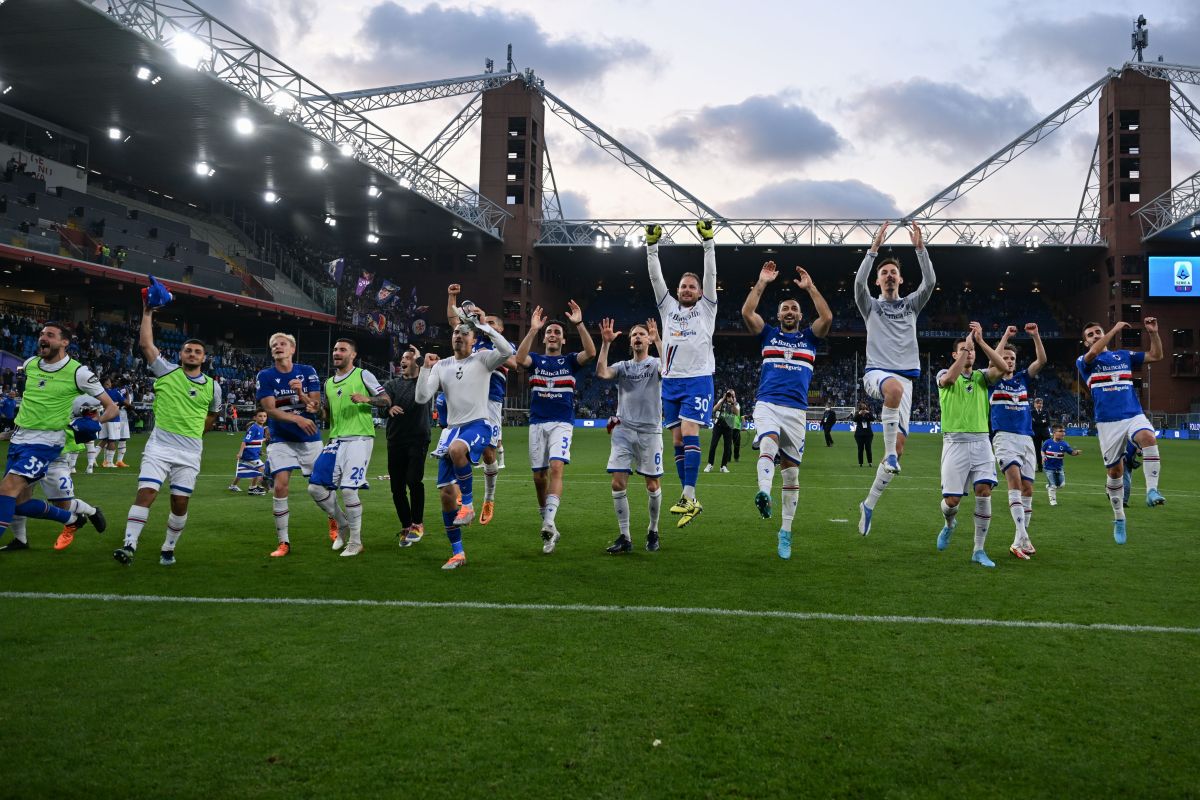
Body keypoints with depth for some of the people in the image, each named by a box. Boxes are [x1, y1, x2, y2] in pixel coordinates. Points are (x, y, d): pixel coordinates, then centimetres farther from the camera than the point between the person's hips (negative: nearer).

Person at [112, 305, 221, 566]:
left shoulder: (212, 387, 7)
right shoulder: (166, 371, 4)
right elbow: (145, 344, -2)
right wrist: (147, 313, 0)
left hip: (190, 452, 2)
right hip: (159, 447, -1)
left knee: (180, 503, 4)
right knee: (145, 494, -14)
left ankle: (168, 549, 19)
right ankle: (129, 546, -14)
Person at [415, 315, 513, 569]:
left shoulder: (482, 359, 1)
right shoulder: (441, 366, 13)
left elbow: (507, 351, -19)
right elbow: (422, 398, 5)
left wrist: (484, 327, -15)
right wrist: (425, 368, -5)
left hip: (478, 425, -5)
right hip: (453, 429, 5)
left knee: (456, 449, -41)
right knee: (446, 493, 1)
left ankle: (468, 503, -19)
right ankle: (457, 553, 13)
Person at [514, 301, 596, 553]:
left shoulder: (569, 360, 9)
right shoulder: (536, 360, 11)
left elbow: (590, 353, -11)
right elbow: (519, 359, -13)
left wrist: (579, 323, -18)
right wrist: (533, 329, -20)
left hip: (562, 424, -2)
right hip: (537, 424, 3)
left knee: (556, 468, -23)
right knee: (539, 477, 4)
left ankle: (549, 523, -32)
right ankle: (549, 528, 17)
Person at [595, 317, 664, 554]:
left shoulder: (655, 364, 4)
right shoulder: (623, 366, 12)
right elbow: (601, 373, -9)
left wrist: (658, 340, -25)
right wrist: (606, 343, -14)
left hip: (650, 431, -2)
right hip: (623, 430, 2)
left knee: (653, 486, 3)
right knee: (618, 484, -6)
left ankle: (653, 531, 24)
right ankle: (624, 537, 2)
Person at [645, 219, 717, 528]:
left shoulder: (706, 308, 7)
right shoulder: (668, 307, 16)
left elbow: (710, 274, -1)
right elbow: (656, 277, 11)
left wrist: (708, 241, -7)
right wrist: (652, 246, 2)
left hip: (698, 379, -5)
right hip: (671, 380, 5)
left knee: (689, 432, -17)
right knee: (677, 439, 4)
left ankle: (689, 498, -21)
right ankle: (689, 499, 9)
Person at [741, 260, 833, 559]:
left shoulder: (809, 337, 16)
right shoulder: (768, 335, 15)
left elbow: (827, 318, -2)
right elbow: (746, 313, 1)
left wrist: (810, 287, -1)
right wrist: (762, 283, 1)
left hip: (796, 410, 1)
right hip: (767, 404, -1)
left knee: (791, 471, 3)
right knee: (768, 445, -33)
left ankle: (785, 532, 10)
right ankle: (763, 494, -57)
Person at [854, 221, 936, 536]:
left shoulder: (911, 304, 17)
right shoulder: (871, 306, 12)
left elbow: (930, 282, -1)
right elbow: (859, 281, -9)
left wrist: (920, 247, -10)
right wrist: (874, 248, -15)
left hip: (905, 375, 3)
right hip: (876, 372, -3)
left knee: (899, 447, -6)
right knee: (895, 386, -43)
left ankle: (869, 504, 6)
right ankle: (888, 454, -32)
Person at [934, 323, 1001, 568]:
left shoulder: (981, 377, 13)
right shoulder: (944, 375, 5)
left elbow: (1002, 367, -7)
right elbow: (950, 377, -20)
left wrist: (980, 341, -12)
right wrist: (966, 344, -19)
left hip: (981, 441, 2)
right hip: (955, 442, -2)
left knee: (984, 490, -13)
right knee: (952, 499, -5)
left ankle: (979, 550, -2)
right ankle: (949, 524, 33)